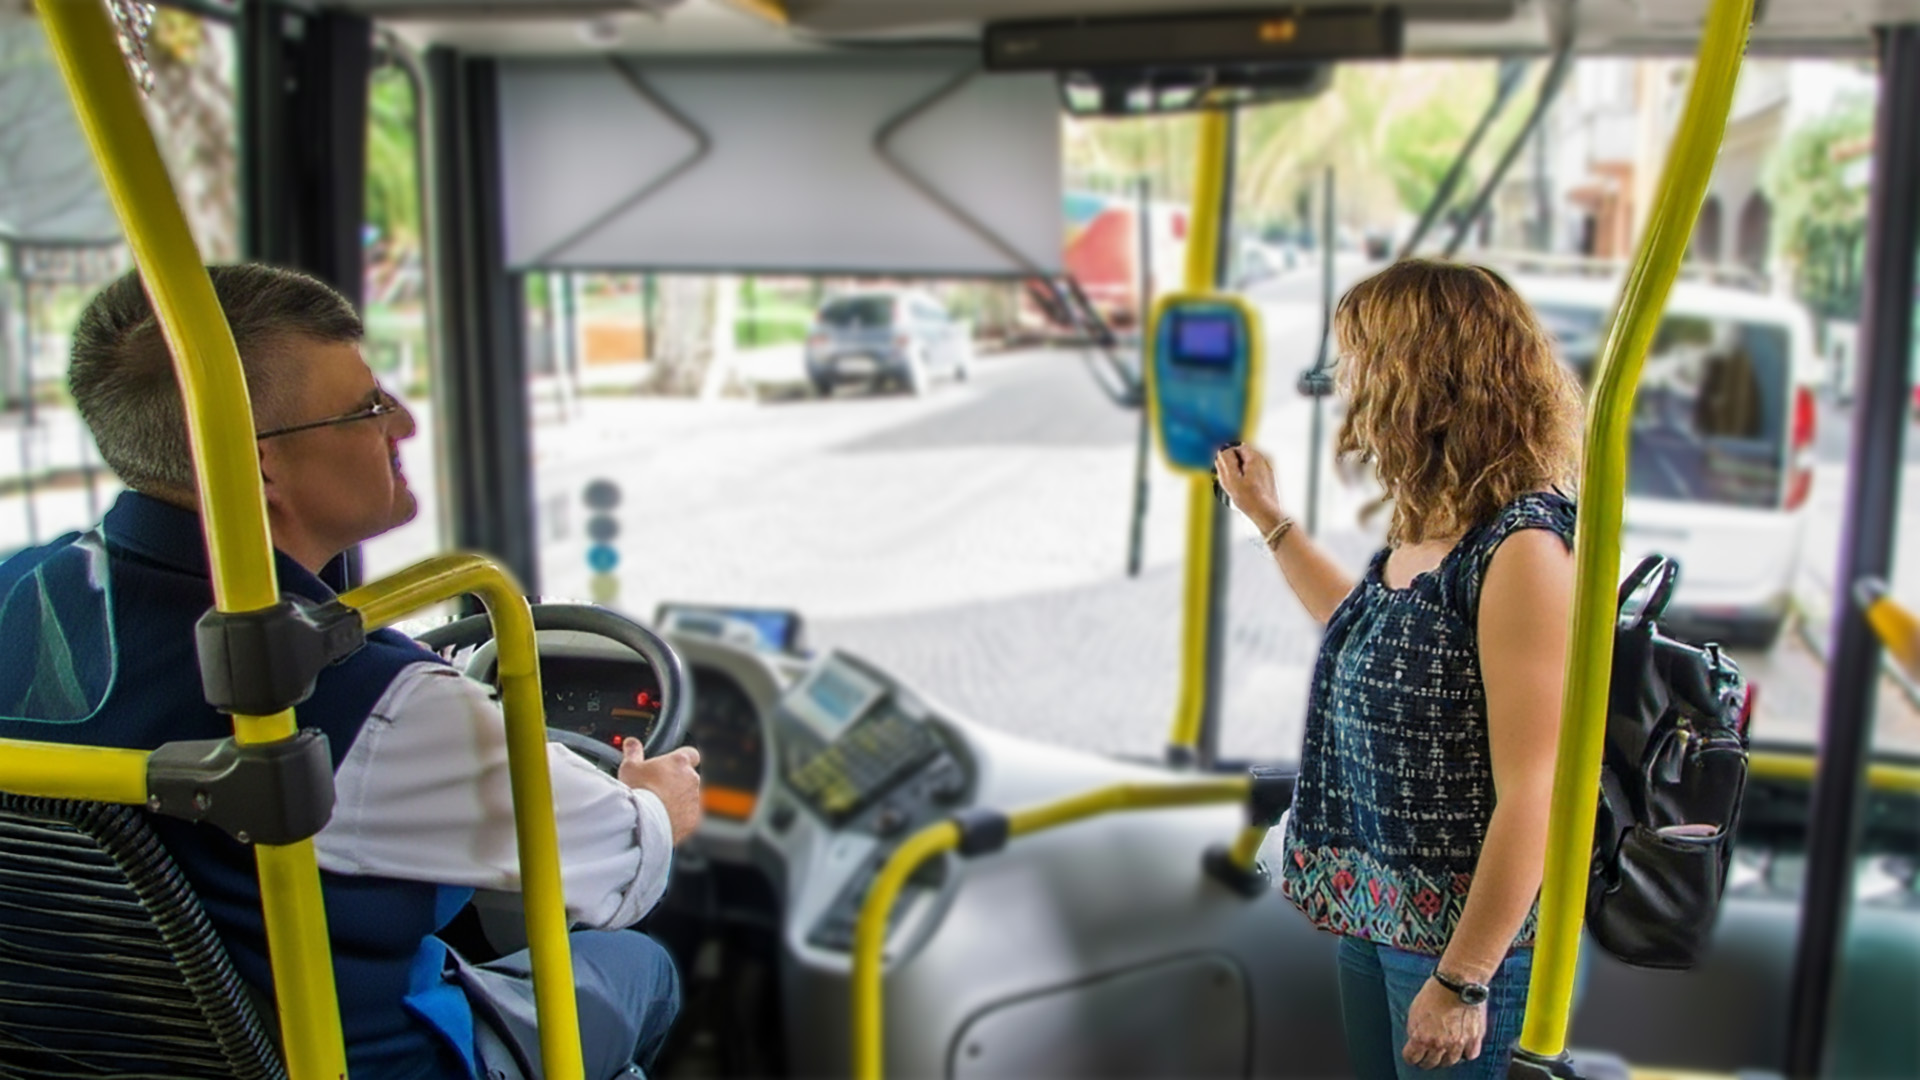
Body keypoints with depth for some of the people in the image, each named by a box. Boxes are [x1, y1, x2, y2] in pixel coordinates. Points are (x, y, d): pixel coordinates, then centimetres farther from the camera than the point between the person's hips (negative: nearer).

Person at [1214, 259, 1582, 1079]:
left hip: (1465, 928, -8)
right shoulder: (1426, 528, 2)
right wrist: (1267, 518, 24)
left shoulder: (1522, 546, -23)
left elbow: (1531, 797, -23)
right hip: (1373, 907, 8)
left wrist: (1462, 982, -19)